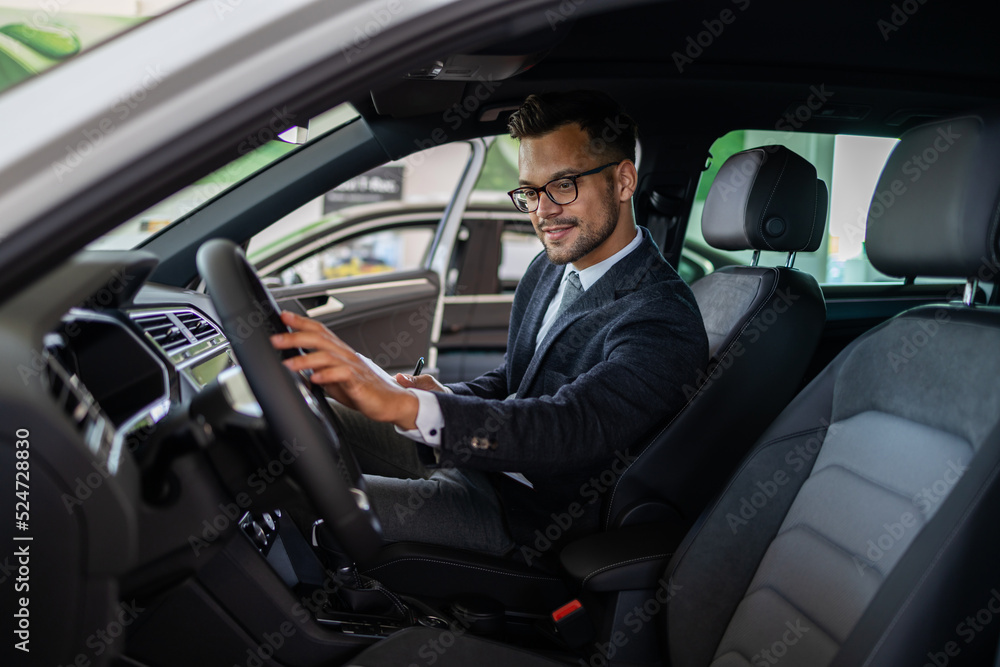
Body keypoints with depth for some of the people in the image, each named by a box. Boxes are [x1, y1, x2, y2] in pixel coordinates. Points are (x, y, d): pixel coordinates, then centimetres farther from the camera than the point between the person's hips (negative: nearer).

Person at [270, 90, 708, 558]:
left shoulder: (664, 321, -23)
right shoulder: (549, 268, 5)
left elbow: (573, 424, -38)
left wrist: (403, 405, -50)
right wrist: (447, 399, -11)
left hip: (522, 514, -8)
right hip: (478, 459, 8)